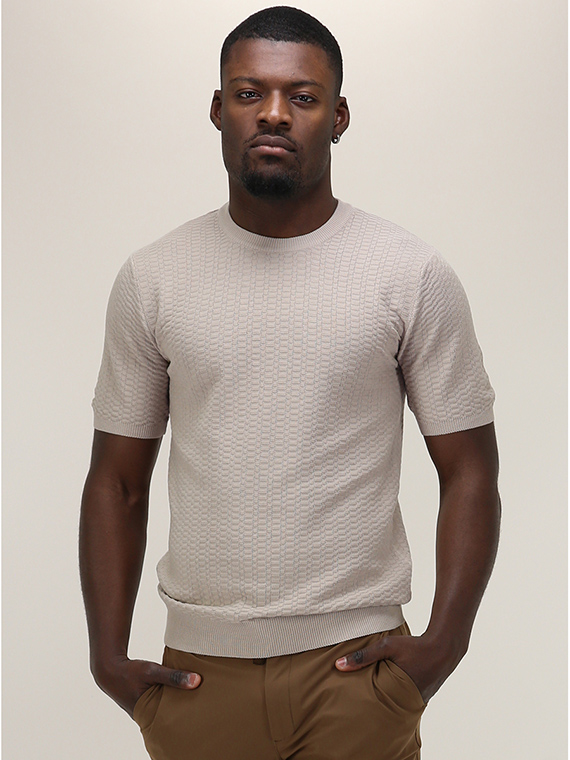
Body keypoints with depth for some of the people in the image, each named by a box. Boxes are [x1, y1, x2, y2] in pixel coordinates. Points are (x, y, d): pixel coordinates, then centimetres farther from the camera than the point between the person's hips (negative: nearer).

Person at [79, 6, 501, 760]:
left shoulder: (413, 275, -3)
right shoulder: (151, 279, 2)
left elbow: (469, 470, -1)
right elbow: (117, 481, 7)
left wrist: (443, 643, -11)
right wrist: (108, 655, 0)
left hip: (356, 665, -2)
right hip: (198, 668, 2)